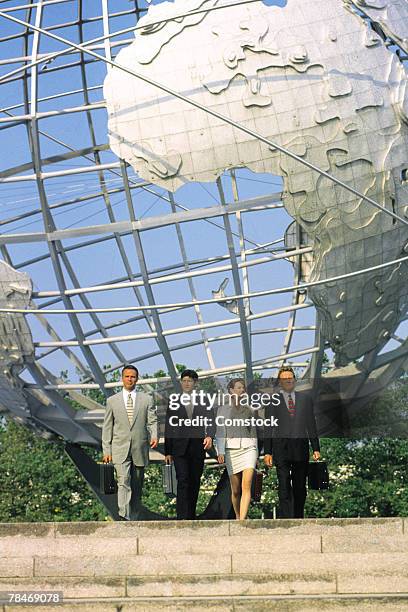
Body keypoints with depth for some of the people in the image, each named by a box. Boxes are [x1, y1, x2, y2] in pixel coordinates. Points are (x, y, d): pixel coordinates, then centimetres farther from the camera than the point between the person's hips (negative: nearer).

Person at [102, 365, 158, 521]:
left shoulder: (146, 399, 10)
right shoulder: (112, 401, 9)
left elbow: (152, 421, 3)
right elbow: (107, 427, 9)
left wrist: (154, 436, -18)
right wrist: (106, 451, 3)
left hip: (140, 449, 2)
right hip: (120, 449, -2)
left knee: (137, 487, 7)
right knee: (123, 483, -17)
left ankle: (133, 519, 17)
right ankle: (124, 518, -26)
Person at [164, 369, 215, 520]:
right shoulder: (174, 402, 9)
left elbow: (210, 421, 0)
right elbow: (169, 427, 8)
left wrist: (209, 436, -22)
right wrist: (167, 451, 4)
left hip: (198, 447, 1)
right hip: (180, 448, -1)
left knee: (195, 482, 7)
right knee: (183, 481, -12)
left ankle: (191, 514, 19)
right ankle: (182, 517, -17)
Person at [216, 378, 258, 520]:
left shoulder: (248, 410, 12)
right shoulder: (223, 409, 5)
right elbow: (220, 431, -1)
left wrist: (256, 455, 15)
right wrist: (220, 452, -12)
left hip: (248, 448, 1)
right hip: (231, 449, -1)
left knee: (246, 486, -15)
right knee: (236, 490, 4)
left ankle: (242, 521, -22)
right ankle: (237, 517, 26)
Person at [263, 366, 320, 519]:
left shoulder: (305, 399, 13)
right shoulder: (272, 401, 6)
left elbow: (311, 425, 12)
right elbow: (268, 428, 4)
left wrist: (316, 448, 5)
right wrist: (267, 452, -2)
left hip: (301, 449, 2)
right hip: (281, 450, -2)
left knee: (300, 488, 7)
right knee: (284, 488, -7)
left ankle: (298, 518, 17)